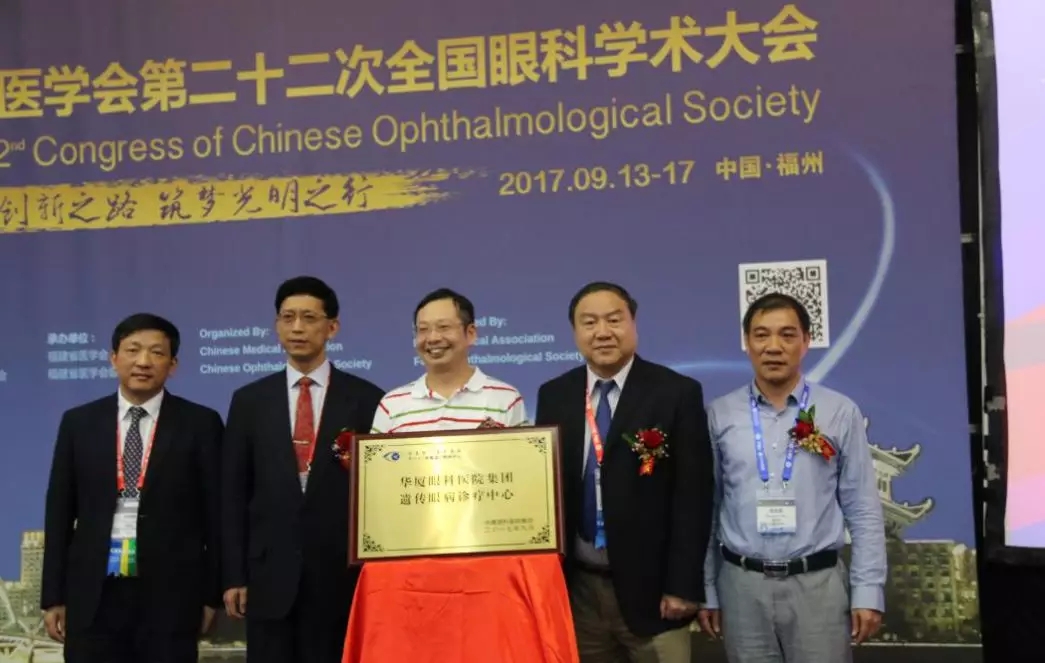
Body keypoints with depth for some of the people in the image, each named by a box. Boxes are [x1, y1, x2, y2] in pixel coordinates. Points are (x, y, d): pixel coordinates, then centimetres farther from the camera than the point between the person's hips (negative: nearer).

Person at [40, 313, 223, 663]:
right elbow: (60, 511, 9)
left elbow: (215, 512, 1)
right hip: (92, 593, 2)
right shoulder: (78, 422, 7)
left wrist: (211, 594, 1)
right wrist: (53, 596, 6)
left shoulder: (200, 423, 0)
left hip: (170, 592, -2)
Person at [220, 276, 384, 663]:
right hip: (270, 574, 2)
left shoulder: (366, 399, 0)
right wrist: (234, 575, 2)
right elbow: (234, 493, 7)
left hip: (341, 574, -1)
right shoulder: (249, 401, 7)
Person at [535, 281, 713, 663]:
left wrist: (683, 586, -11)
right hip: (576, 587, 3)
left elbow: (693, 496, -8)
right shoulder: (553, 396, 5)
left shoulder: (677, 393, -6)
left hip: (650, 587, -3)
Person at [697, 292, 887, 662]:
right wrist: (705, 590, 5)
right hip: (742, 585, 1)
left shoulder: (840, 413, 0)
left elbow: (863, 510, 1)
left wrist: (869, 592, -2)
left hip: (816, 583, -1)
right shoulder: (719, 415, 1)